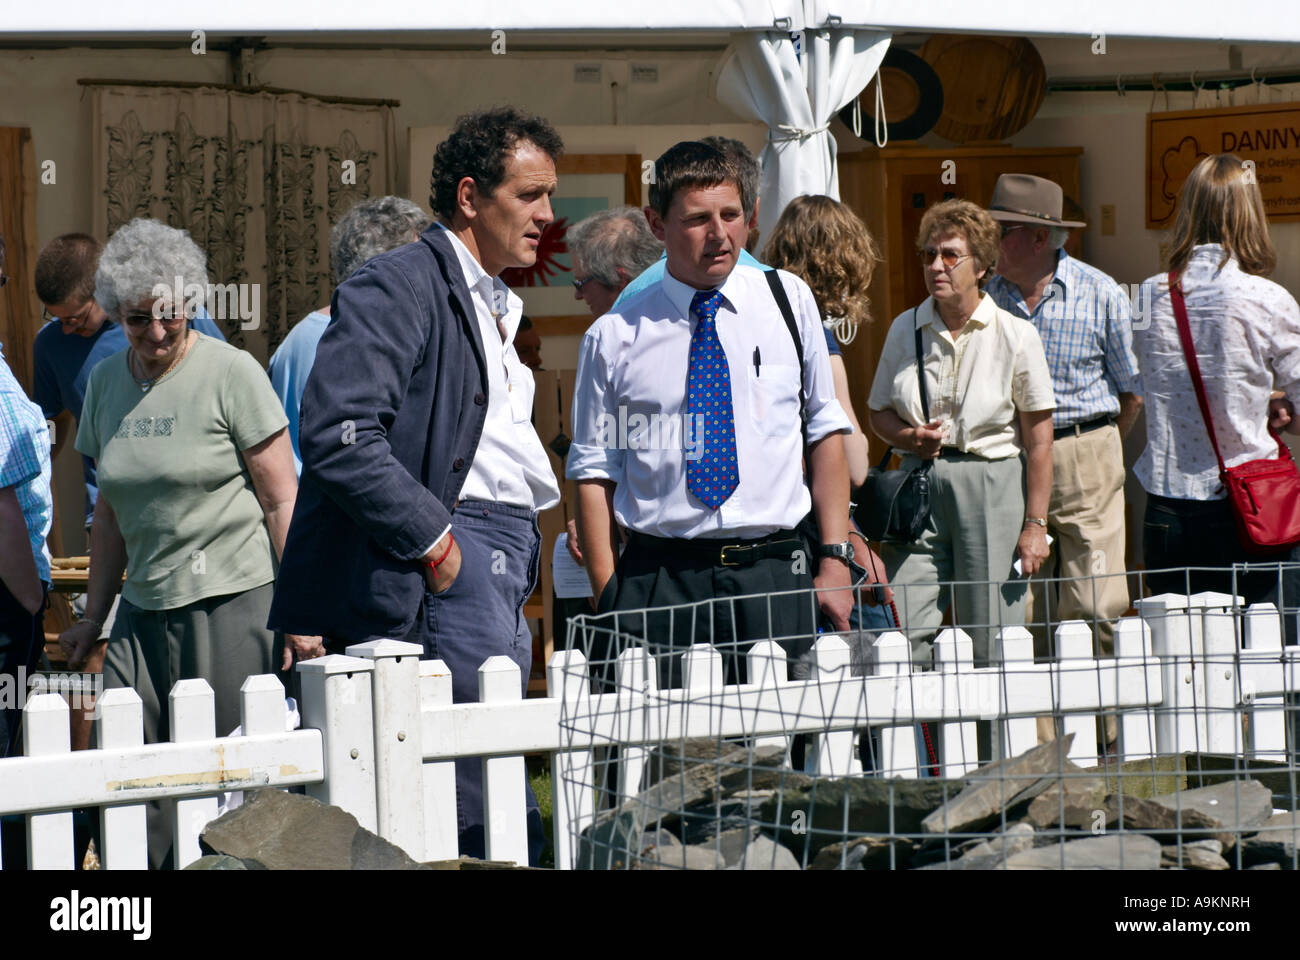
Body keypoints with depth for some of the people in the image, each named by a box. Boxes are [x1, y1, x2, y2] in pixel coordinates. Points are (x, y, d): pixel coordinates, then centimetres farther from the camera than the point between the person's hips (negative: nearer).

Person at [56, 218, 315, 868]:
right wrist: (93, 619, 21)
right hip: (146, 607, 5)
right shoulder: (105, 383, 11)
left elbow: (282, 501, -5)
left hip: (236, 599, -5)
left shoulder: (231, 374, -5)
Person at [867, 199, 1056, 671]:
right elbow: (877, 412, 19)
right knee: (905, 635, -6)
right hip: (919, 484, 3)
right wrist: (909, 437, -4)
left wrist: (1035, 524, -4)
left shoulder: (1016, 335, -1)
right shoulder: (905, 329, 8)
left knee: (991, 644, -1)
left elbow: (1038, 440, 0)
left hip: (993, 485, -2)